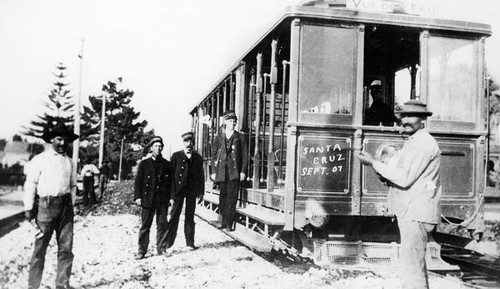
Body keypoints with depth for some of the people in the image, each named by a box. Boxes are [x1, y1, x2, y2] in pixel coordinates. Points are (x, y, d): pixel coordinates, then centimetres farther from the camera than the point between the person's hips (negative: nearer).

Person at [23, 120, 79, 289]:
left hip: (65, 207, 4)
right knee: (40, 249, 1)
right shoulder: (40, 159, -1)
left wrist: (71, 204, 12)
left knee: (66, 248, 5)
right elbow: (30, 184, -2)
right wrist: (29, 208, -5)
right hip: (46, 205, -4)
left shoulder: (69, 161, 13)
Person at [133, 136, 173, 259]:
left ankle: (162, 249, 15)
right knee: (145, 226, 1)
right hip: (148, 199, -2)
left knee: (162, 224, 4)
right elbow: (138, 181, 3)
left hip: (163, 200, 2)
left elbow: (171, 182, 12)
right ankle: (141, 251, 7)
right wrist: (137, 197, -6)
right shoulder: (144, 164, 6)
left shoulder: (167, 164, 11)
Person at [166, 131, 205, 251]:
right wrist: (171, 190, -5)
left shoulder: (198, 158, 10)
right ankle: (168, 241, 8)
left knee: (190, 217, 6)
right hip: (178, 189, -2)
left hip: (192, 191, 2)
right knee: (174, 215, -1)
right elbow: (170, 173, 1)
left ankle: (190, 243, 12)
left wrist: (201, 191, 4)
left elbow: (201, 175, 11)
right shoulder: (176, 156, 4)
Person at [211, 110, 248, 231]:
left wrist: (243, 171, -3)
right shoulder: (219, 138, 12)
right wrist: (213, 172, 4)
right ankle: (224, 222, 13)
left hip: (234, 172, -2)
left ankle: (229, 223, -2)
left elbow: (244, 155, 5)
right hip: (222, 172, 2)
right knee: (223, 197, 4)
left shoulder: (239, 137, 8)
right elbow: (214, 155, 11)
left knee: (232, 198, -7)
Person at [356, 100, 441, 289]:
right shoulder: (414, 141, 20)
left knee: (411, 263, -9)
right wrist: (384, 174, 3)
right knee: (416, 262, 20)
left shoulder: (423, 143, -14)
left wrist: (373, 163, -15)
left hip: (416, 213, -11)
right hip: (411, 211, 11)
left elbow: (405, 178, -21)